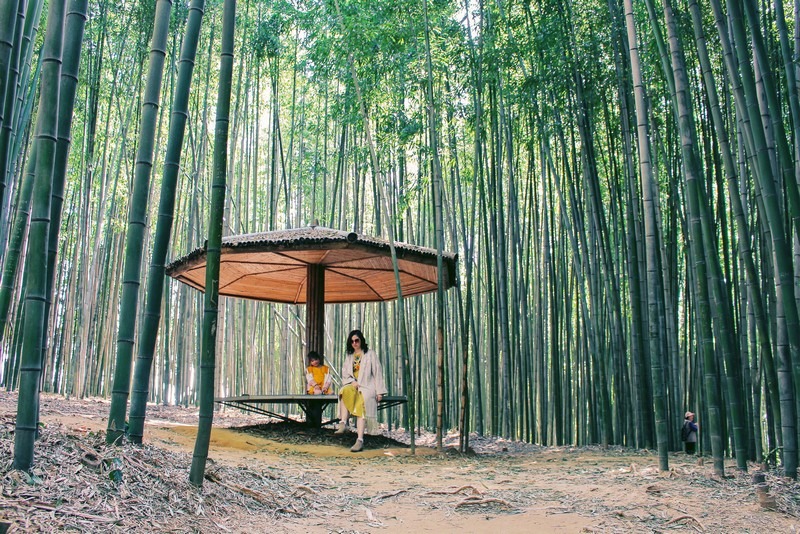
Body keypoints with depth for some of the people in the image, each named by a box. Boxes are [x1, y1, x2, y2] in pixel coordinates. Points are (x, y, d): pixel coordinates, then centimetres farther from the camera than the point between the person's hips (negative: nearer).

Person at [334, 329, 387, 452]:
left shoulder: (370, 354, 8)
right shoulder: (349, 356, 21)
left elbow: (377, 372, 3)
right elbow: (344, 374, 15)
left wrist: (379, 391, -7)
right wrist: (352, 382, -7)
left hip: (367, 387, -4)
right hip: (353, 385, 4)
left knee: (361, 403, -35)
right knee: (344, 391, -34)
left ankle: (360, 440, -42)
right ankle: (343, 423, -41)